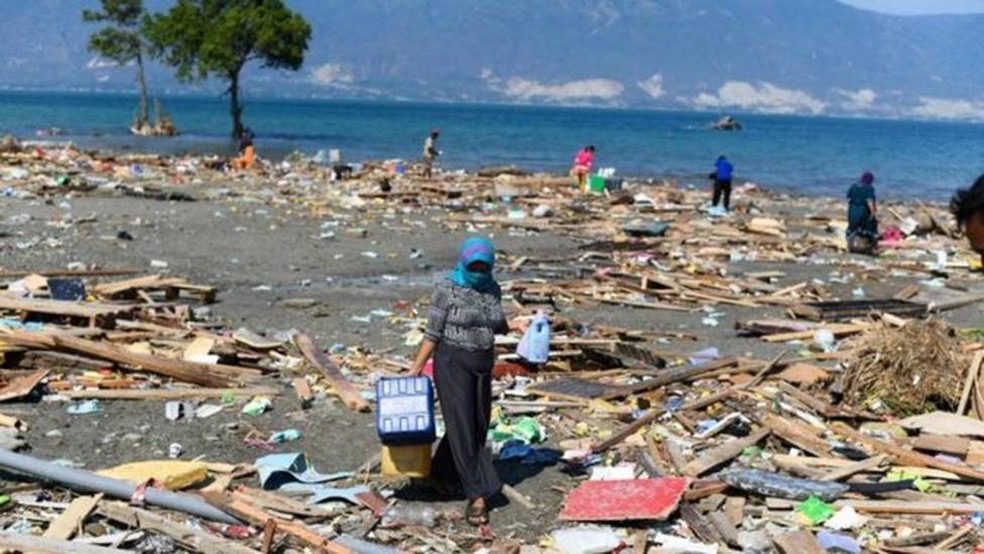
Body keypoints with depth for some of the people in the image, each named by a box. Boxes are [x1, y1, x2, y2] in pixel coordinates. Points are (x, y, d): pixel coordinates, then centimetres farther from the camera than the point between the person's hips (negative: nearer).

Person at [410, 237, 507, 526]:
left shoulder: (493, 289, 4)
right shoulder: (447, 290, -11)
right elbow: (433, 333, -8)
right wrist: (416, 369, -10)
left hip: (483, 366, 6)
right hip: (452, 364, -6)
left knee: (476, 427, 13)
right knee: (462, 429, -7)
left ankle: (441, 475, 34)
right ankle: (477, 496, -5)